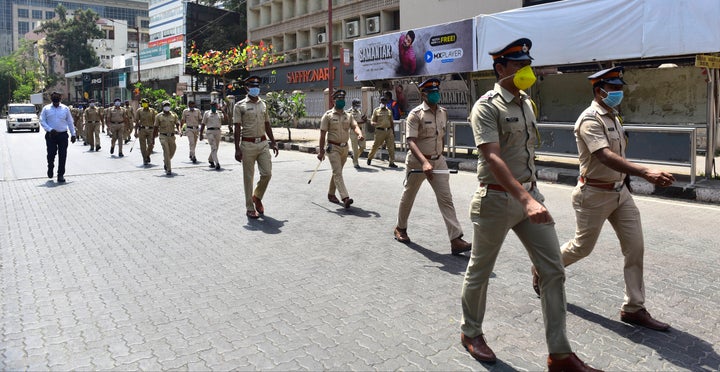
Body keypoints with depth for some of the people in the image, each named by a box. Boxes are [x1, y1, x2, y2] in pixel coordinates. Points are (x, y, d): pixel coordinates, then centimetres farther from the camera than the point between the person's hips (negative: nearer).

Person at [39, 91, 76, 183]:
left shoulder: (65, 108, 7)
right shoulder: (46, 108, 4)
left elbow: (70, 122, 11)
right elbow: (42, 121, 3)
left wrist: (73, 134, 8)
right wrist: (50, 129, -13)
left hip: (63, 135, 1)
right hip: (51, 135, -1)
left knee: (62, 156, 0)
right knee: (51, 154, -2)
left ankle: (61, 175, 9)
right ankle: (50, 168, 29)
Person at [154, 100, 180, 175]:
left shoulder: (174, 115, 8)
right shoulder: (159, 116, 3)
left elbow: (177, 124, 8)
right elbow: (156, 127, 6)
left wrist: (179, 130, -15)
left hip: (172, 136, 3)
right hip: (163, 136, -3)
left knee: (172, 152, 9)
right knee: (166, 152, -13)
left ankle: (165, 162, 41)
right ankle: (168, 169, -12)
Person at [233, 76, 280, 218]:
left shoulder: (263, 104, 13)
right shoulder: (240, 106, -2)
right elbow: (237, 128, -6)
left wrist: (273, 143, 13)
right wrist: (237, 149, -11)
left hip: (263, 143, 4)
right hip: (248, 145, -4)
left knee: (267, 173, 0)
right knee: (248, 177, 2)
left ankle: (257, 197, 26)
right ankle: (250, 208, 12)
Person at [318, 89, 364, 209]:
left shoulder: (348, 116, 10)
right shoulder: (328, 115, -4)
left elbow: (355, 126, -5)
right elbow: (323, 134, -5)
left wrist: (360, 134, -29)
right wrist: (321, 151, -9)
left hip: (345, 147, 6)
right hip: (333, 147, -6)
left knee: (337, 172, 15)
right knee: (337, 173, -13)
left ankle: (331, 194, 30)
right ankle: (345, 198, -23)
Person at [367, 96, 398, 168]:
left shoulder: (389, 111, 14)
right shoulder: (376, 111, 4)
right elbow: (372, 121, 2)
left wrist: (393, 132, 16)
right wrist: (374, 124, -22)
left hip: (389, 130, 3)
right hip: (380, 131, -3)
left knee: (391, 147, -4)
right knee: (375, 146, 5)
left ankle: (391, 162, 0)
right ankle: (370, 157, 29)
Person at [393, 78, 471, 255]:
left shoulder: (443, 112, 6)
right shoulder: (415, 114, -13)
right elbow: (411, 141, -23)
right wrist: (424, 162, -36)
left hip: (438, 161, 4)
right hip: (417, 161, -4)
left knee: (446, 198, -6)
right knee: (408, 197, 12)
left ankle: (456, 240, -10)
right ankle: (400, 228, 35)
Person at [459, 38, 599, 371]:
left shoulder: (526, 103, 11)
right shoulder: (487, 106, -13)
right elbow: (493, 158, -26)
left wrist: (532, 193, 19)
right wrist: (525, 200, -36)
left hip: (529, 194, 7)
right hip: (497, 199, -7)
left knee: (553, 270, 3)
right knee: (480, 271, 9)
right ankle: (471, 332, 32)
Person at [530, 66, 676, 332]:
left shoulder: (613, 117, 11)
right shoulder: (590, 120, -19)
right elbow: (606, 156, -34)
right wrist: (646, 173, -44)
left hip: (620, 192, 8)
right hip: (594, 195, -8)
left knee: (635, 247, 3)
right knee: (582, 247, 7)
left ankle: (634, 308, 12)